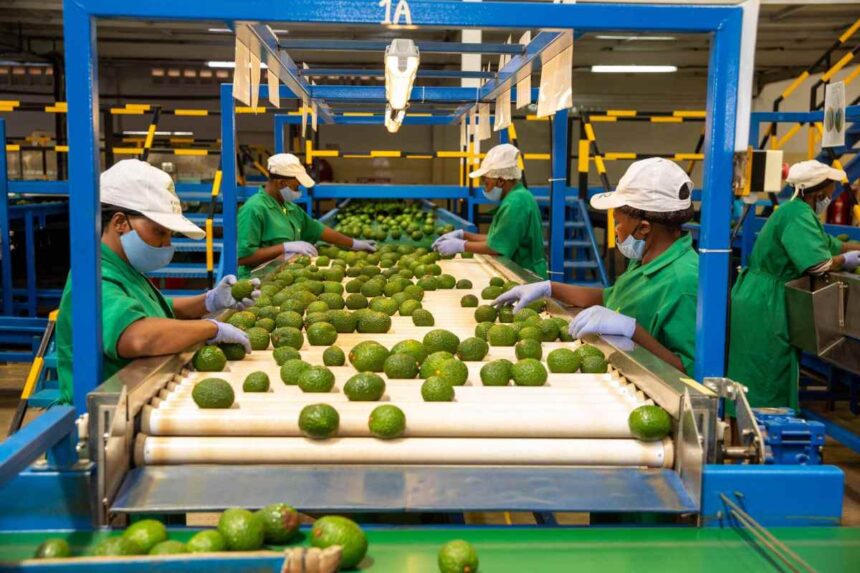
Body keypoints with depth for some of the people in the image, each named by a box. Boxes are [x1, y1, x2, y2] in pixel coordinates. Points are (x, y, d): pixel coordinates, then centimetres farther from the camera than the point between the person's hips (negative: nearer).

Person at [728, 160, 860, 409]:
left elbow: (832, 245, 23)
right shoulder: (799, 216, -17)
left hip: (758, 302, 10)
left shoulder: (797, 211, 16)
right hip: (765, 306, -10)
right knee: (765, 381, -2)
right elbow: (818, 264, -26)